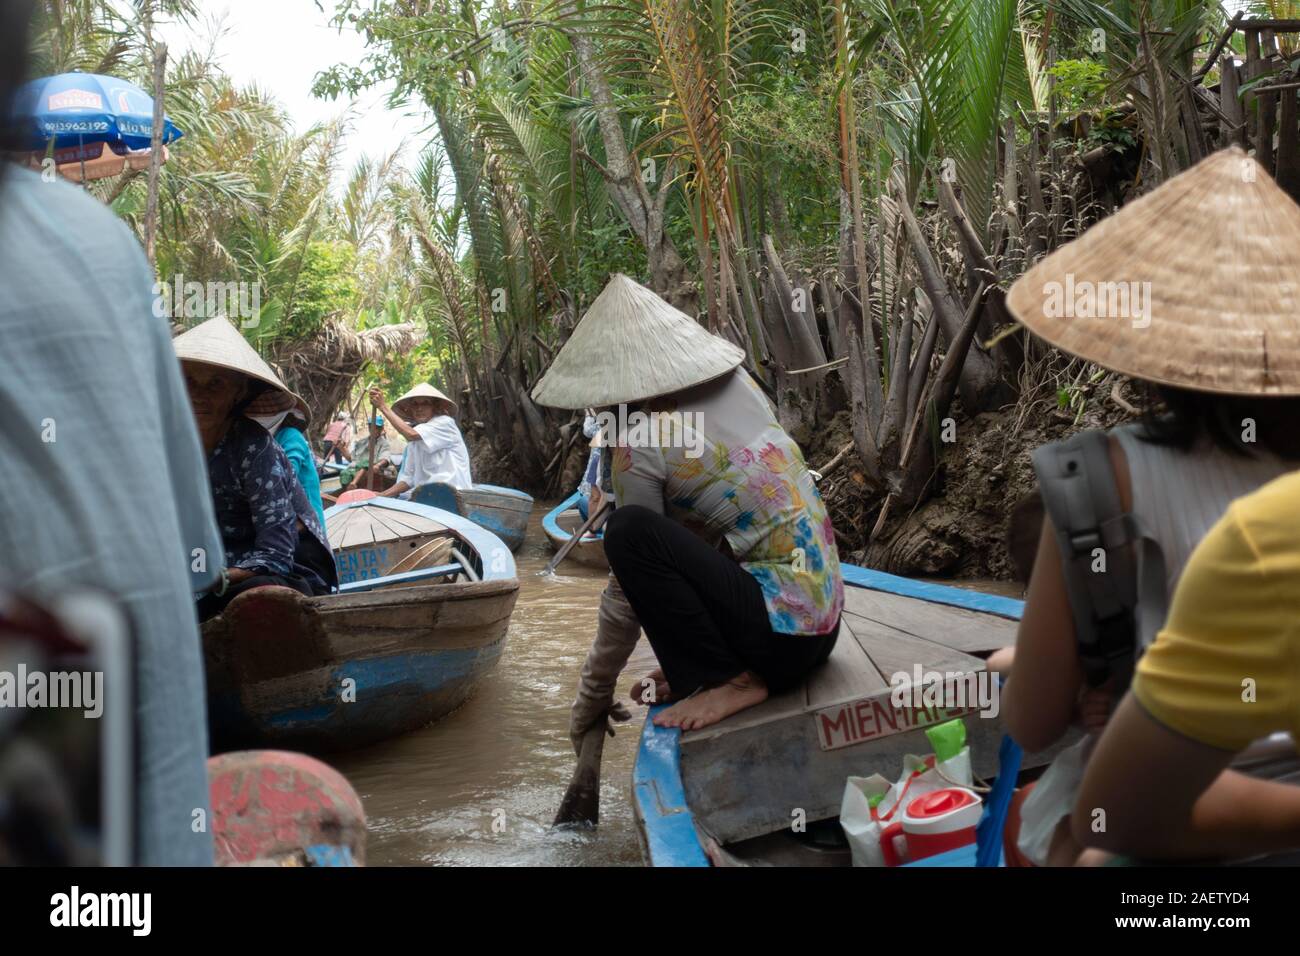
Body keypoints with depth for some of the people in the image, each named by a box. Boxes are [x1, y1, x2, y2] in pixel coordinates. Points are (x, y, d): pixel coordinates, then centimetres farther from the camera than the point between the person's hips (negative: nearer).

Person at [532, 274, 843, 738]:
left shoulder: (641, 441, -13)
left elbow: (625, 592, -6)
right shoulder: (738, 384, 7)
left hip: (781, 631, -8)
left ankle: (729, 681, -10)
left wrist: (591, 696, 8)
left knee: (631, 530, -18)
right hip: (823, 622, 8)